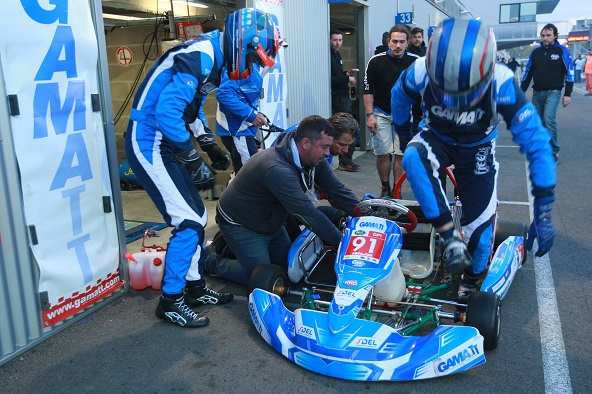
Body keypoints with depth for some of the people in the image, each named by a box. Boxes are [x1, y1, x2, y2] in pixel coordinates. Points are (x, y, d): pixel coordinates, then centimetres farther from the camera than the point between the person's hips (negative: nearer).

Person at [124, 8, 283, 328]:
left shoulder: (210, 57, 11)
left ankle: (195, 288, 27)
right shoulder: (200, 57, -20)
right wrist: (195, 162, -22)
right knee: (189, 223, -9)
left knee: (196, 217, 13)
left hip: (165, 143, 10)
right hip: (149, 145, -10)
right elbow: (167, 112, -29)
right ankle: (170, 302, 6)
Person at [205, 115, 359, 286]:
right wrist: (343, 243, -30)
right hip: (240, 225, -9)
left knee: (288, 265, 16)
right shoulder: (278, 170, -39)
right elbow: (308, 214, -37)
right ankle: (212, 262, 14)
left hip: (270, 220, 9)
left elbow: (337, 189, -7)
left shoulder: (313, 157, -12)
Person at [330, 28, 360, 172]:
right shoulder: (329, 55, -14)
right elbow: (330, 79, -22)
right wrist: (348, 79, -14)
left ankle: (345, 160, 20)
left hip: (344, 95, 10)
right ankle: (346, 161, -2)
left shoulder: (337, 54, 17)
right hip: (337, 97, -10)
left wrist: (347, 73, 8)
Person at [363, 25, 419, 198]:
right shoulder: (376, 61, -9)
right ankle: (385, 189, 15)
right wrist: (370, 115, -10)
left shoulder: (415, 62, -5)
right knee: (383, 153, -2)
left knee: (401, 154, 1)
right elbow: (368, 90, -4)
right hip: (381, 113, -1)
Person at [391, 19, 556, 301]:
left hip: (477, 149, -1)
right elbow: (399, 97, -4)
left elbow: (537, 143, -29)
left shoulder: (501, 84, -34)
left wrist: (543, 211, -29)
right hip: (437, 138, 1)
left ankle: (472, 280, 26)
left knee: (479, 223, -6)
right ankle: (449, 236, -26)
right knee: (413, 158, -35)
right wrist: (403, 135, 10)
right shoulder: (420, 74, -30)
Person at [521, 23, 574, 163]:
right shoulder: (535, 52, 10)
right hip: (537, 93, 5)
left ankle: (554, 151, -9)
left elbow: (569, 73, -2)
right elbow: (528, 73, 15)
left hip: (553, 92, -5)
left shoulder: (562, 51, -1)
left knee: (549, 119, -20)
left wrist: (567, 94, -7)